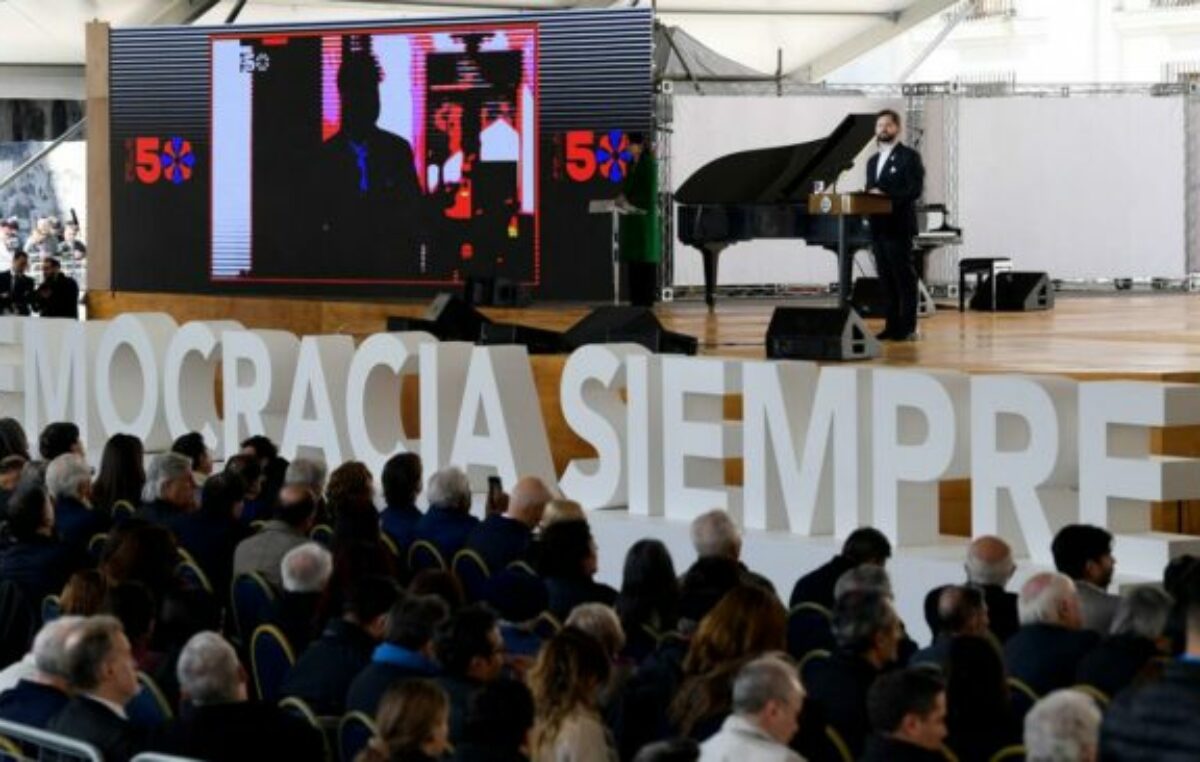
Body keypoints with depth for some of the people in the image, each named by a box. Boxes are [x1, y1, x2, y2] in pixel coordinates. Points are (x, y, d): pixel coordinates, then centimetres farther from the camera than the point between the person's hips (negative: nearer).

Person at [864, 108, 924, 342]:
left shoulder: (909, 157, -3)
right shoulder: (873, 161, 20)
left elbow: (915, 190, -12)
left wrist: (885, 195, -19)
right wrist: (868, 196, -1)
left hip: (899, 226, -7)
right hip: (878, 227, 7)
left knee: (904, 278, -5)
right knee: (886, 279, 7)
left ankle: (907, 328, -4)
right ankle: (892, 326, 10)